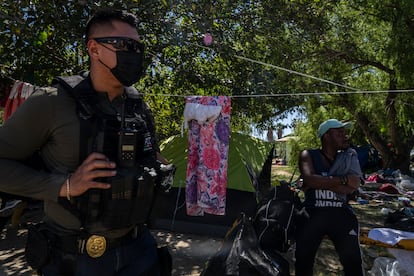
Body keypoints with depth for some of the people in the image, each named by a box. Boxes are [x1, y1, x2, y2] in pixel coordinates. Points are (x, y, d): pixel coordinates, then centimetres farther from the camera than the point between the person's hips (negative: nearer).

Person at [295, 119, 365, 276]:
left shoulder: (349, 156, 9)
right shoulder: (308, 155, 3)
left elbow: (353, 186, -8)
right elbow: (309, 179, -18)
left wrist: (319, 182, -11)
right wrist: (342, 180, -13)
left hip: (341, 214, 2)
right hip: (312, 214, -1)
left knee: (353, 262, 2)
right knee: (303, 260, 5)